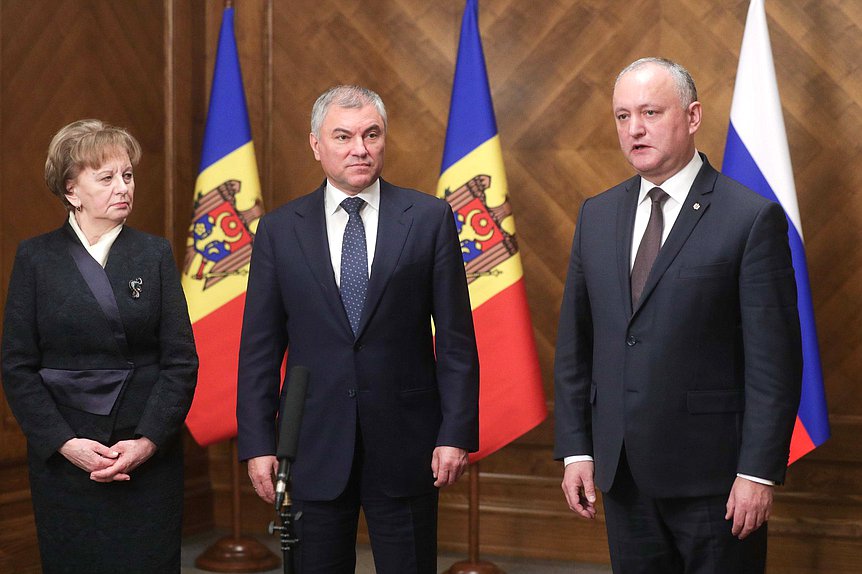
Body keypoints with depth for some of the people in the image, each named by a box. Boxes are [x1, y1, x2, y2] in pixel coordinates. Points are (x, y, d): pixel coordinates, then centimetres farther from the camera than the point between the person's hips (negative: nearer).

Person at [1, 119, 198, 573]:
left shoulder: (154, 254, 6)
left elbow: (181, 361, 1)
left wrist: (148, 441, -11)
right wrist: (65, 443, -11)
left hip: (149, 457, 1)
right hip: (62, 460, 0)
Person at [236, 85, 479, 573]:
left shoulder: (429, 218, 1)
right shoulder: (280, 231, 4)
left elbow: (456, 338, 0)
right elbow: (260, 348, 4)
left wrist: (457, 433, -6)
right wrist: (258, 443, -1)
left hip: (405, 446, -1)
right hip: (314, 448, 1)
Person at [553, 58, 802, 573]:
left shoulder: (752, 217, -8)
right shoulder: (597, 216, 9)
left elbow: (775, 359, -10)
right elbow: (574, 344, 10)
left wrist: (759, 471, -14)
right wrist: (576, 450, 5)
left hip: (711, 473, -5)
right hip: (621, 471, 5)